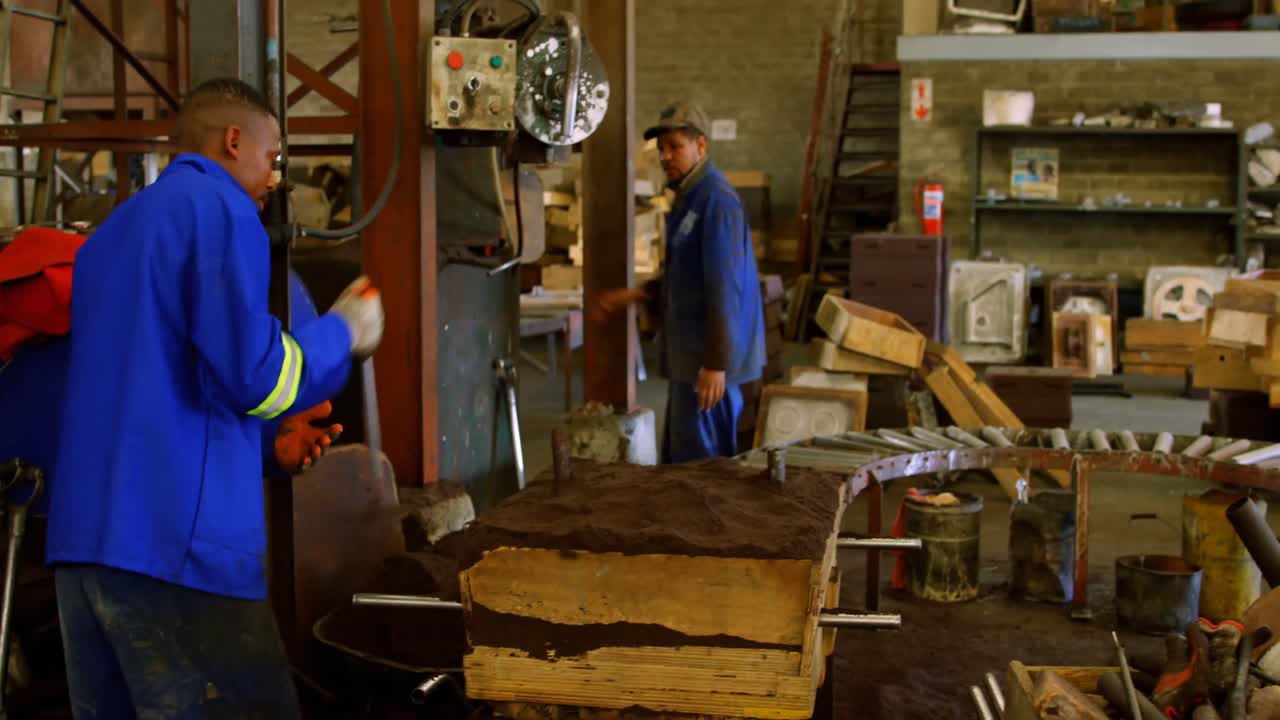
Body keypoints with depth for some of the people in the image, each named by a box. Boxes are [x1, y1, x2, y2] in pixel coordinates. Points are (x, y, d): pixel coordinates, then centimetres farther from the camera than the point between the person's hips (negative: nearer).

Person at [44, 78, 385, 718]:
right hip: (174, 539, -9)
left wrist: (268, 445, 27)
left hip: (80, 538, 9)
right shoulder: (218, 207, -4)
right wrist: (342, 334, 4)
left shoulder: (110, 231, 24)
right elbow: (252, 373, -13)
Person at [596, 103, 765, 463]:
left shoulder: (715, 199, -16)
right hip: (690, 351, 10)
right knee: (679, 458, 16)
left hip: (708, 356, -10)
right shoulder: (689, 196, 15)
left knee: (699, 461, -3)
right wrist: (633, 295, 14)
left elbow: (723, 287, -22)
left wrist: (715, 363, -24)